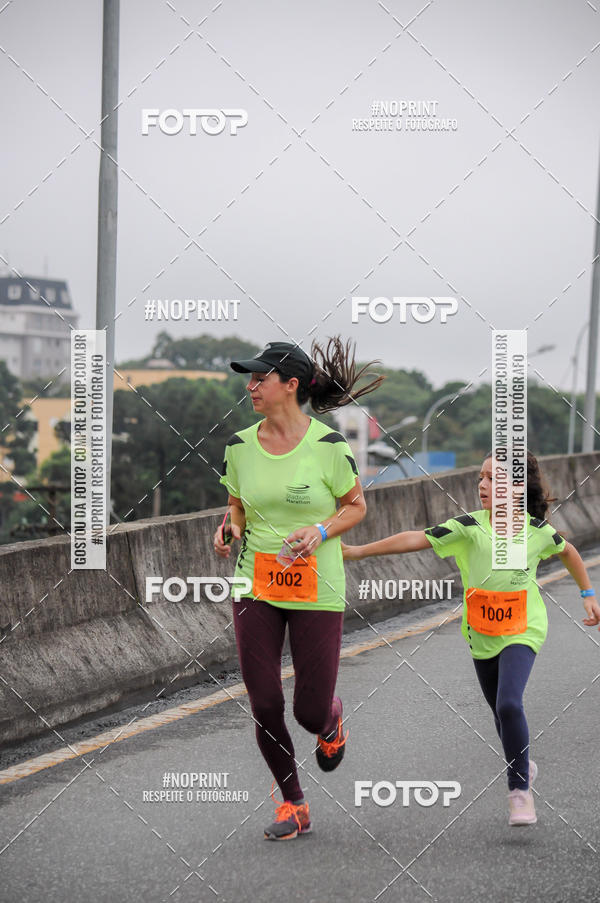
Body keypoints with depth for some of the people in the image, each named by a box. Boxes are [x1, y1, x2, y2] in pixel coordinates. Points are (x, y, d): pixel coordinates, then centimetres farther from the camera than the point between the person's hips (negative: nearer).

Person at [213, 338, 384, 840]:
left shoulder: (329, 445, -9)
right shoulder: (240, 446, 2)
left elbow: (357, 506, 2)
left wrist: (321, 532, -15)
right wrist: (230, 530, -6)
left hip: (316, 591, -3)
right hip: (255, 587, 3)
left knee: (312, 711, -1)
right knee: (264, 706, -3)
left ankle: (333, 722, 39)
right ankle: (293, 807, 17)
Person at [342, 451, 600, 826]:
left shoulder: (537, 531, -9)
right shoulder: (469, 527, -11)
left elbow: (567, 551, 13)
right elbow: (416, 538, -17)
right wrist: (359, 551, -22)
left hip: (522, 632, -2)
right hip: (483, 636, 3)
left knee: (509, 704, -22)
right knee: (501, 711, 15)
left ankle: (520, 790, -9)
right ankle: (523, 764, 44)